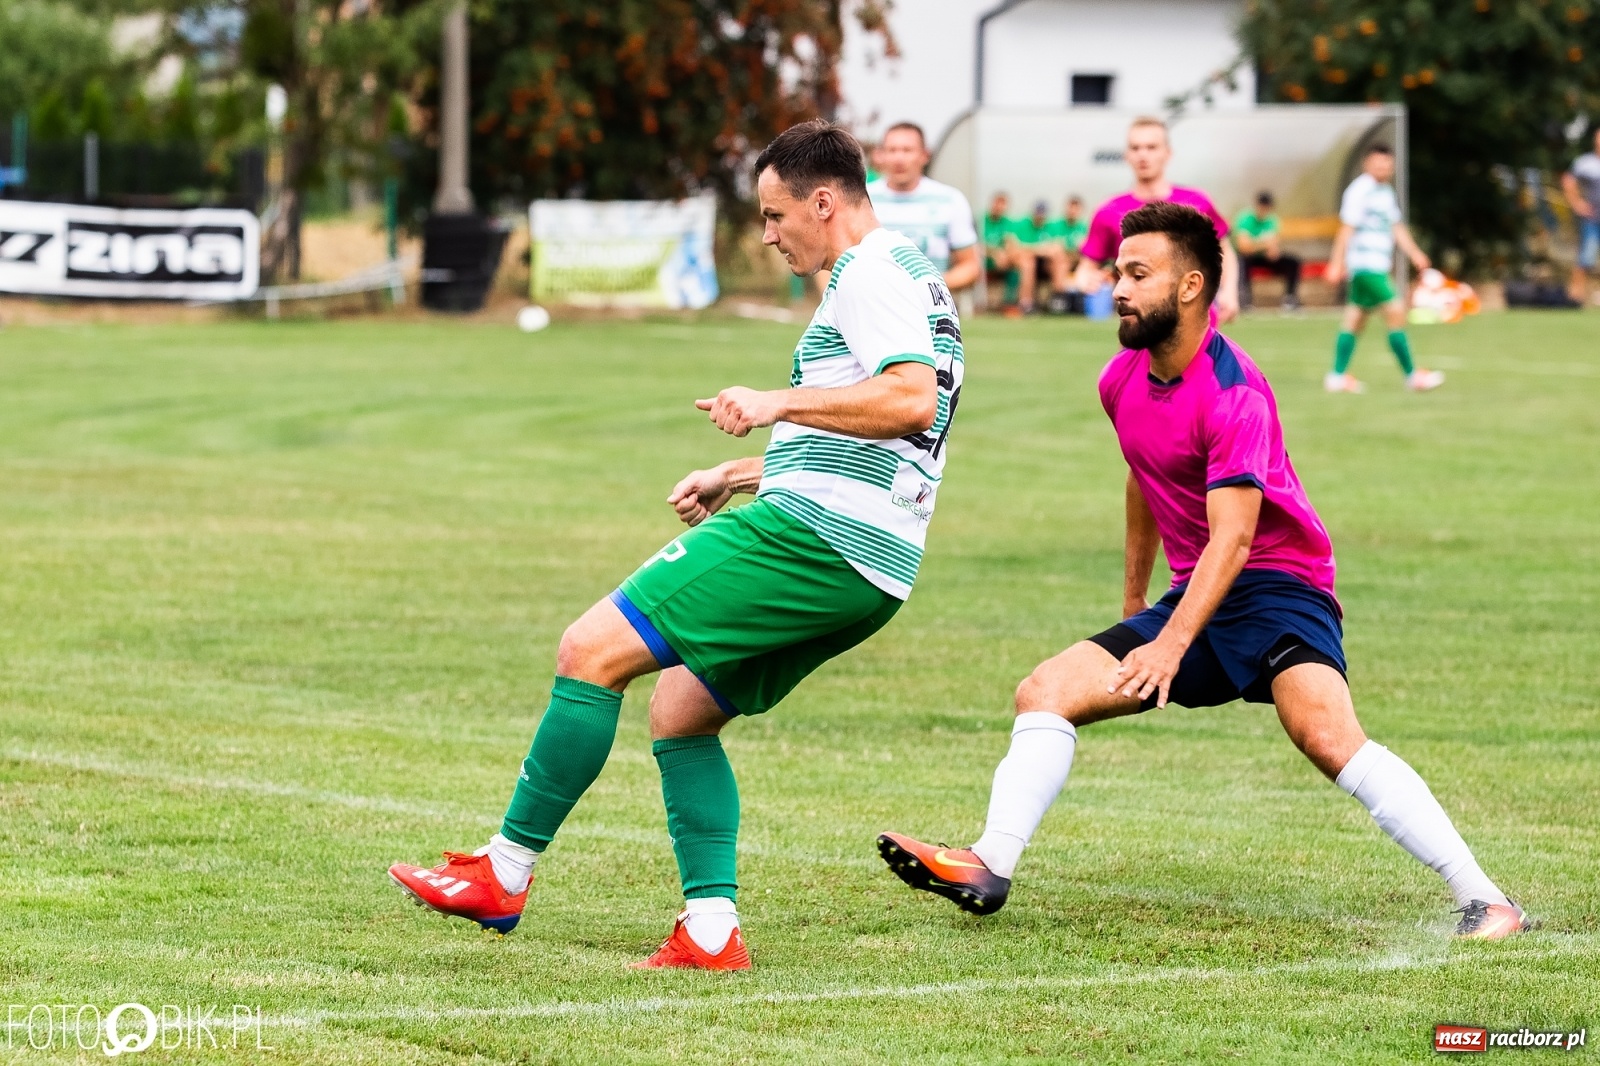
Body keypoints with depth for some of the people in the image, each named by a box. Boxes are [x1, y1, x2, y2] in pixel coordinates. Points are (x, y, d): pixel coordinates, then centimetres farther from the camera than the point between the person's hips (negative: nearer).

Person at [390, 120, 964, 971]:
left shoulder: (871, 274, -7)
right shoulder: (903, 278, 25)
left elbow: (913, 399, -24)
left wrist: (778, 404, -21)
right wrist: (738, 475, 31)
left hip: (809, 535, -11)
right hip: (867, 570, 11)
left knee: (592, 651, -11)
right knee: (679, 711, 18)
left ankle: (506, 875, -7)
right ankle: (711, 930, 8)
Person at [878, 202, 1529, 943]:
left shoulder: (1233, 394, -20)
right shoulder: (1122, 380, 5)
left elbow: (1231, 537, -30)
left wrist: (1172, 644, -41)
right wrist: (1133, 604, 30)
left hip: (1277, 585, -8)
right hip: (1192, 601, 8)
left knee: (1324, 733, -31)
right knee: (1044, 693, -5)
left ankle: (1483, 901, -30)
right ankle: (990, 868, -13)